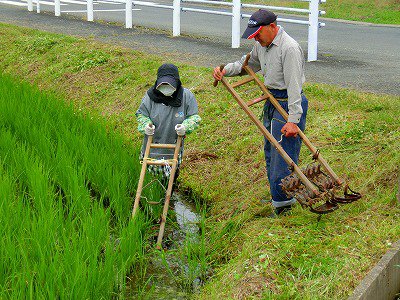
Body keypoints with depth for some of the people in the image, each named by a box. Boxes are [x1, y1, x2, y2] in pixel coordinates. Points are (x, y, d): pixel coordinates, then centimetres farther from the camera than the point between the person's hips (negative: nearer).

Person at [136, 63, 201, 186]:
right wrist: (145, 126, -24)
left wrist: (186, 127, -27)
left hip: (174, 145, 0)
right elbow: (141, 114, -2)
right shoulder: (150, 96, -14)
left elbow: (194, 117, -6)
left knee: (169, 174, 14)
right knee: (152, 170, 13)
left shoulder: (187, 96, -14)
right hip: (153, 143, 0)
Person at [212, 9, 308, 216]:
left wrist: (293, 120, -28)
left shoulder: (289, 48, -22)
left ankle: (282, 201, 1)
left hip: (288, 103, -10)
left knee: (284, 152, -7)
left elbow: (294, 86, -25)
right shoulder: (262, 44, 6)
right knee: (270, 151, 16)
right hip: (272, 101, 10)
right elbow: (248, 63, 24)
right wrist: (225, 71, 6)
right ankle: (276, 195, 29)